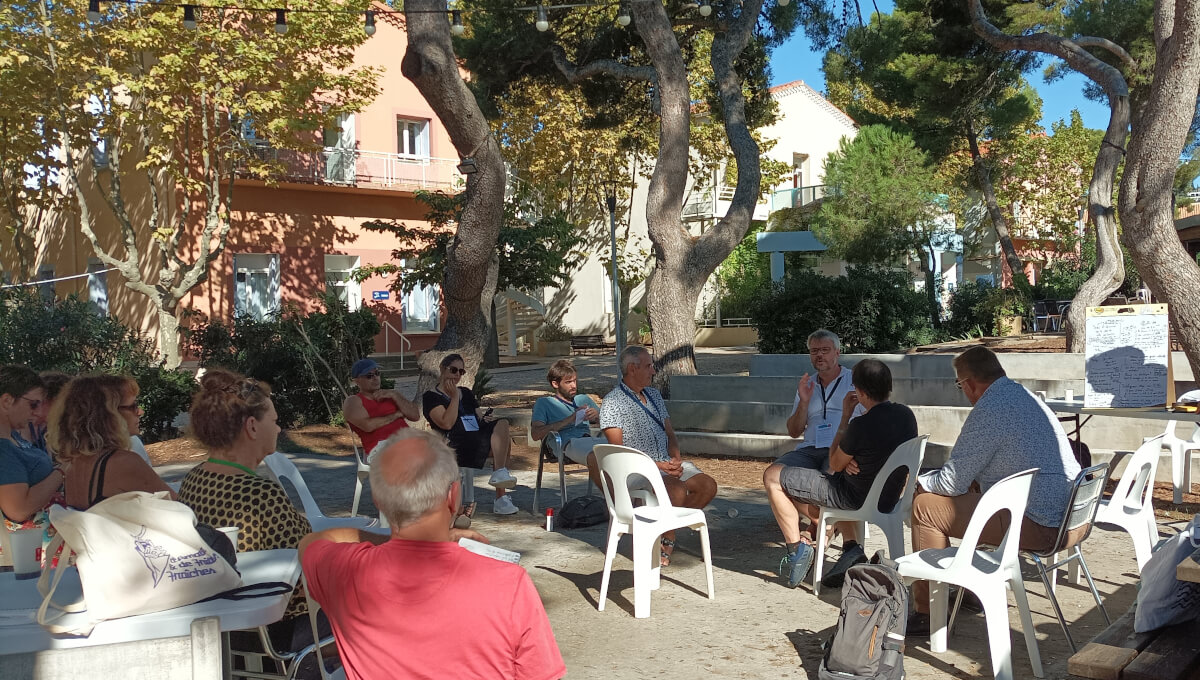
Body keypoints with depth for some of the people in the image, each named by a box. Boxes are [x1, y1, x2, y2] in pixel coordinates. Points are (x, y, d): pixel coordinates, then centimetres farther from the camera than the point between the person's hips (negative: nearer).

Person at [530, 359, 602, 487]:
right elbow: (535, 434, 3)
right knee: (594, 457, -39)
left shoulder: (584, 399, 35)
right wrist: (569, 419, -2)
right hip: (570, 442, -4)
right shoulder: (544, 403, 21)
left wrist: (598, 415, 5)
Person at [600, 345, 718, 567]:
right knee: (678, 489, -31)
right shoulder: (612, 403, -7)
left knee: (708, 485, -10)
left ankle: (667, 527, 2)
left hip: (667, 463, 8)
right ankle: (667, 540, -8)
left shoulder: (654, 395, 17)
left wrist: (676, 458, -3)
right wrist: (656, 465, -18)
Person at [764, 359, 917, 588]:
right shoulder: (906, 415, -3)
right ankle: (852, 547, 17)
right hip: (889, 498, 8)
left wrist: (845, 416, -7)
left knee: (773, 476, 1)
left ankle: (798, 548, 0)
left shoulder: (862, 425, -27)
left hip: (858, 498, -7)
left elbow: (835, 464, -9)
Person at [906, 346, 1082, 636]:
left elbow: (952, 483, -13)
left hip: (1039, 526, -10)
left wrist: (921, 481, 7)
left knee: (925, 506, -5)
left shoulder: (989, 410, -16)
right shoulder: (1025, 396, 14)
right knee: (973, 489, 30)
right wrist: (935, 476, 27)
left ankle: (928, 614, 4)